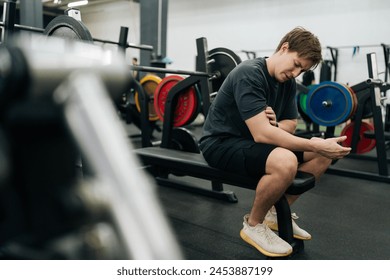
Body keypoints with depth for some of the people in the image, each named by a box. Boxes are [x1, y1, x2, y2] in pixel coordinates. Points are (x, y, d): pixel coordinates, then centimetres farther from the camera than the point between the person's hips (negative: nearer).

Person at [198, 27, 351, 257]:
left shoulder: (287, 82, 3)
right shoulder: (249, 74, -24)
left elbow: (291, 124, 9)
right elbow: (262, 134, -31)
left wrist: (276, 125, -16)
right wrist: (316, 145, -30)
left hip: (252, 140, 9)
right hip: (221, 143, -8)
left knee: (323, 156, 1)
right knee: (285, 162, -36)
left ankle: (277, 213, 13)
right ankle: (254, 225, -8)